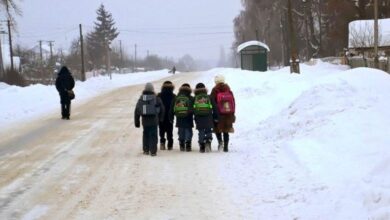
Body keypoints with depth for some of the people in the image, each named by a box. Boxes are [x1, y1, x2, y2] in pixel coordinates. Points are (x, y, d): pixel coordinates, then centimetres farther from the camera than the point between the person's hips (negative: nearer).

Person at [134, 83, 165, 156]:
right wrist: (160, 119, 15)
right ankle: (153, 151, -4)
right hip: (154, 120, -3)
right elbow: (162, 109, 2)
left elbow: (137, 111, 6)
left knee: (145, 134, 16)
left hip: (145, 120, 3)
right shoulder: (156, 98, -2)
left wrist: (136, 122, 12)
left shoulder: (141, 99, 4)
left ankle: (146, 150, 19)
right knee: (153, 135, 0)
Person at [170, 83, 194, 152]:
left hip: (179, 120, 3)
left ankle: (182, 146, 10)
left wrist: (171, 118, 17)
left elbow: (171, 109, 9)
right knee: (188, 132, 2)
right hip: (188, 120, -3)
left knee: (181, 133, 11)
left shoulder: (176, 98, 6)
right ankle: (188, 146, -6)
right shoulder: (191, 98, -4)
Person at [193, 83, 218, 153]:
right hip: (208, 119, 0)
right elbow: (214, 108, 6)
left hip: (199, 120, 0)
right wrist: (215, 117, 13)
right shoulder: (209, 97, 7)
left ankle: (202, 147, 3)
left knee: (201, 133, 6)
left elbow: (192, 110, 3)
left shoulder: (195, 99, 5)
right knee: (208, 132, 8)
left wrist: (195, 119, 11)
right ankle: (208, 142, -17)